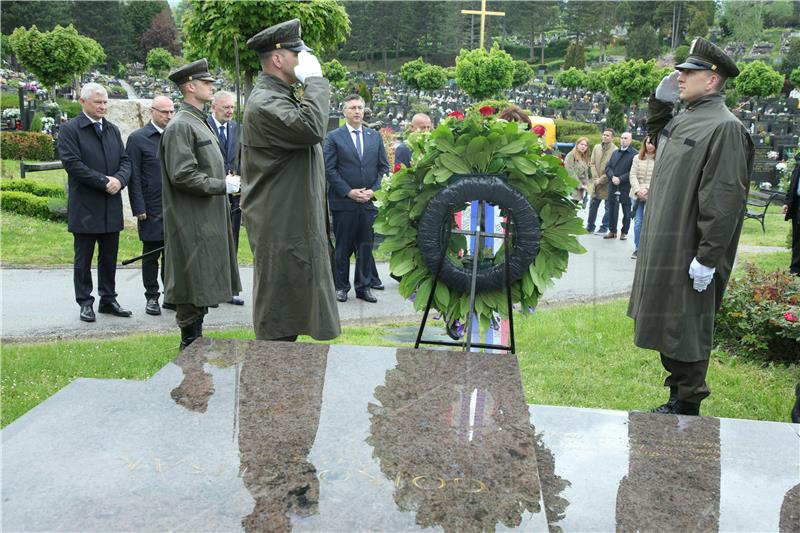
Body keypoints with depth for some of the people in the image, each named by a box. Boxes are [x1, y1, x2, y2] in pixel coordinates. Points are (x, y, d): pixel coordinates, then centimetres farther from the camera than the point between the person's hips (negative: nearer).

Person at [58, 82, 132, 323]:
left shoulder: (113, 130, 13)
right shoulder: (70, 130, -5)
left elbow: (125, 160, 10)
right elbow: (73, 163, -15)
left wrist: (119, 179, -11)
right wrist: (104, 181, -17)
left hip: (111, 206, 5)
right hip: (85, 207, -5)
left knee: (109, 257, 12)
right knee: (83, 259, 4)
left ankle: (108, 300, 21)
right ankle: (85, 303, 13)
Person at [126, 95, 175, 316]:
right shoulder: (138, 138, -3)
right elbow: (134, 177, -6)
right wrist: (139, 209, -11)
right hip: (152, 209, -4)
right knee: (151, 255, 5)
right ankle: (152, 297, 15)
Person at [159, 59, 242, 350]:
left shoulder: (199, 122, 17)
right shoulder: (180, 126, -14)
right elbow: (182, 175, -21)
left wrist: (225, 181, 11)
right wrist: (222, 186, -16)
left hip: (208, 219, 10)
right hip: (193, 222, -10)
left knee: (203, 283, 15)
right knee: (193, 283, -2)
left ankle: (196, 339, 25)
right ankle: (190, 341, 8)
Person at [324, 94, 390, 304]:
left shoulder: (375, 137, 12)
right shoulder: (333, 137, 0)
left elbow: (384, 167, 10)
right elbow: (329, 169, -5)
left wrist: (374, 190, -4)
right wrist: (349, 192, -12)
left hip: (369, 201, 3)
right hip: (343, 201, -3)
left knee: (366, 246, 7)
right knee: (343, 247, 4)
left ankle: (364, 287, 16)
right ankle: (341, 286, 14)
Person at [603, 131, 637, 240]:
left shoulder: (634, 154, -5)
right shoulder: (614, 153, 16)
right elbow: (607, 167, 10)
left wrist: (620, 179, -17)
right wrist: (612, 177, -8)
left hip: (626, 187, -5)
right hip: (613, 186, 5)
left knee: (626, 211, 4)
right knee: (612, 209, 9)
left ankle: (624, 232, 13)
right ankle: (612, 231, 19)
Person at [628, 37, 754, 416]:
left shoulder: (724, 128, -16)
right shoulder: (682, 118, 11)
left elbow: (725, 199, -21)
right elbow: (657, 140, 35)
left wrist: (708, 257, -23)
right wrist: (659, 101, 19)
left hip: (689, 253, -9)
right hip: (664, 244, 9)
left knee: (686, 331, 1)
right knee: (668, 326, 17)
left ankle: (687, 406, 16)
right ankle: (678, 398, 31)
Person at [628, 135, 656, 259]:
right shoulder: (637, 158, 10)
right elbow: (633, 175, 4)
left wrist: (647, 188, -15)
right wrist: (637, 190, -10)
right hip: (637, 195, 3)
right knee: (637, 222, 6)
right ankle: (637, 248, 14)